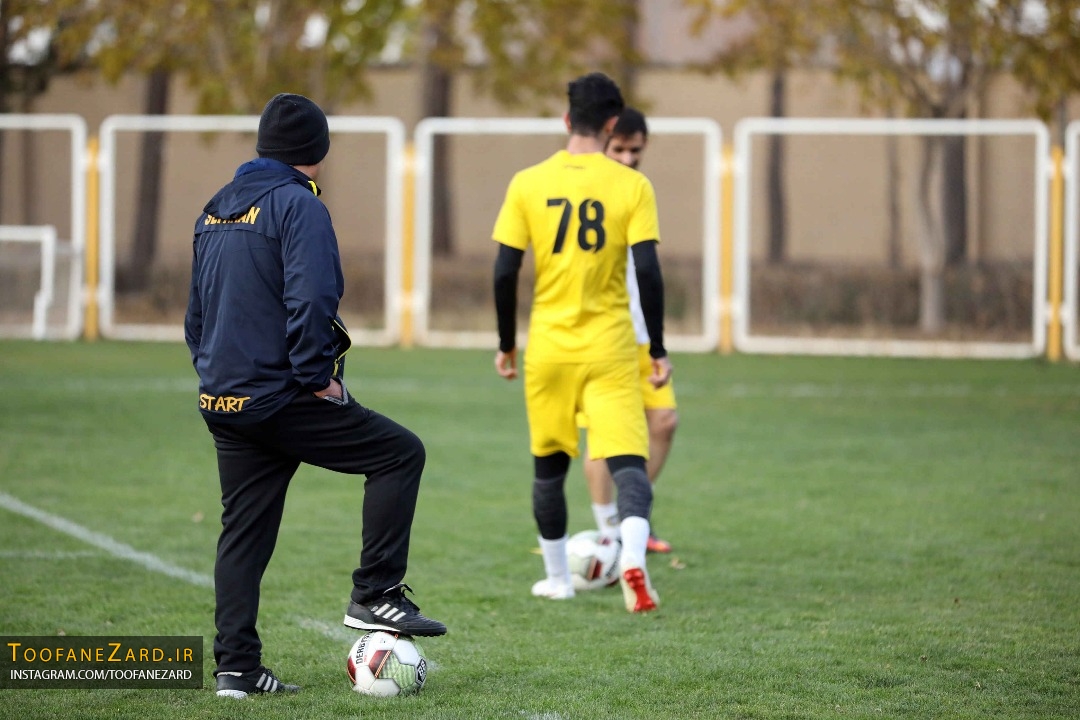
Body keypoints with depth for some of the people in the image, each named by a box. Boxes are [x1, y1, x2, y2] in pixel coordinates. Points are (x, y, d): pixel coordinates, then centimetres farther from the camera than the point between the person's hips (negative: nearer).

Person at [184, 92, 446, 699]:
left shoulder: (216, 210, 16)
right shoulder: (298, 205, -10)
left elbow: (196, 311, 22)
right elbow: (309, 302, -21)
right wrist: (319, 378, -13)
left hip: (223, 403, 8)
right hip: (283, 399, -8)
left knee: (243, 535, 11)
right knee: (401, 454, 3)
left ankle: (236, 667, 8)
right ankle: (376, 596, -2)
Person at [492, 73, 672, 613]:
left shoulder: (528, 184, -1)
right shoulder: (632, 186, -5)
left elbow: (505, 272, -2)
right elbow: (648, 270, -10)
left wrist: (506, 344, 10)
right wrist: (658, 349, -1)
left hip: (548, 348, 2)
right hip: (611, 348, -2)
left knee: (549, 465, 18)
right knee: (627, 461, -4)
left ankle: (557, 578, 28)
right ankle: (632, 557, -30)